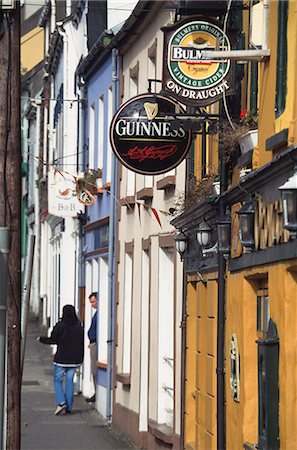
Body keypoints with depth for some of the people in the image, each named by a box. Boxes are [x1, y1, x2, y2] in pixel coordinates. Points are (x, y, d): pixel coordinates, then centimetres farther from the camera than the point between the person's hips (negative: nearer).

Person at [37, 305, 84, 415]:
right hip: (74, 360, 4)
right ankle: (69, 407, 7)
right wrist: (80, 360, 17)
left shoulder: (60, 326, -10)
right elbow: (82, 344, 8)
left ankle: (61, 402, -12)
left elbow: (52, 340, -7)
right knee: (69, 381, 8)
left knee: (57, 380, 6)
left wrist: (41, 339, 11)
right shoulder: (79, 327, 3)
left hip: (61, 359, -4)